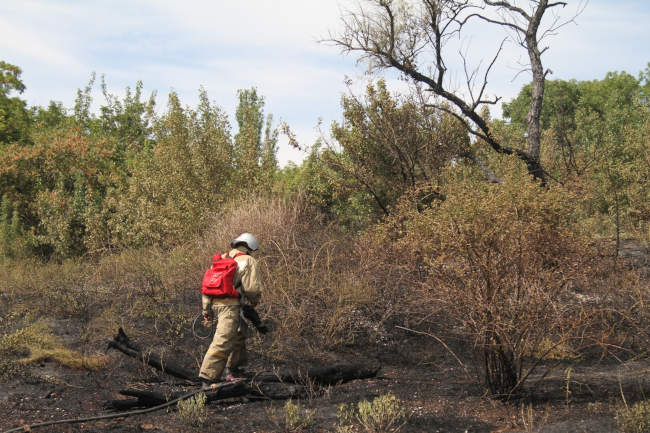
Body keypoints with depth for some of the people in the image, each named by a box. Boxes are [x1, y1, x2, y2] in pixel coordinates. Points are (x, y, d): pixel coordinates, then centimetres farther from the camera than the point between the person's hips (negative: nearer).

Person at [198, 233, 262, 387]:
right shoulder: (248, 261, 0)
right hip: (232, 306, -8)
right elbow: (252, 288, -10)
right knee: (222, 343, -11)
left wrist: (207, 312, 23)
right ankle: (208, 379, -15)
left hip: (216, 304, 8)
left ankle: (232, 370, 33)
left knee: (238, 338, 25)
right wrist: (254, 301, 12)